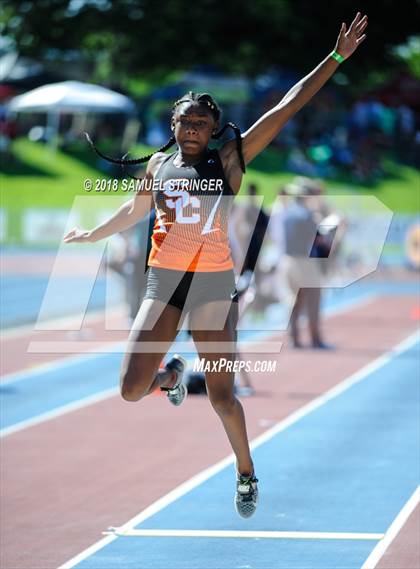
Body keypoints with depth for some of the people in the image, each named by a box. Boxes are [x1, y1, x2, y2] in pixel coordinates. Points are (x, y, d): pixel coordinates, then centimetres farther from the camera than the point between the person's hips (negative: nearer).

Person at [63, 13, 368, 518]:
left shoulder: (229, 160, -4)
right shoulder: (158, 164, 7)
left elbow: (287, 107, -7)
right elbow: (136, 208, 28)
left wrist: (336, 57, -11)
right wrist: (93, 234, 39)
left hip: (213, 283, -3)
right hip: (164, 281, 3)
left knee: (221, 397, -2)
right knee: (131, 391, -5)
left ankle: (246, 475, 22)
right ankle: (171, 376, 31)